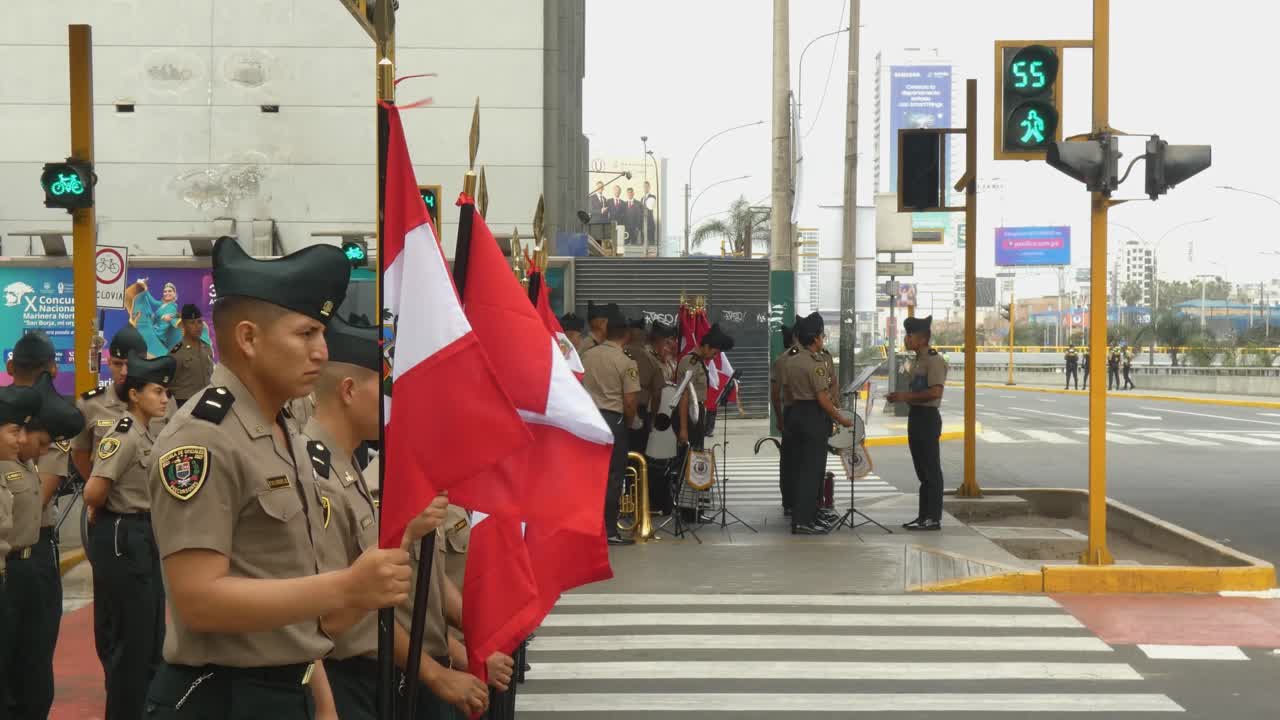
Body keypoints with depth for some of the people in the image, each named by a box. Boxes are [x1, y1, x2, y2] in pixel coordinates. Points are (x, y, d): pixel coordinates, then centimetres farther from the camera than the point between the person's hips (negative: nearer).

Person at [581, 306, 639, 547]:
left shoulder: (588, 355, 4)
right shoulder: (627, 363, -10)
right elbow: (629, 402, -12)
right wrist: (628, 423, 5)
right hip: (612, 419, -5)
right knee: (612, 476, 2)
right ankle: (609, 530, 3)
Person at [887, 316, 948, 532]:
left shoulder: (934, 360, -14)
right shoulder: (919, 361, 16)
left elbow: (935, 392, -24)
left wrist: (906, 396, -19)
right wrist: (901, 397, 10)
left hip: (928, 417, -10)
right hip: (916, 416, 10)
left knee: (931, 469, -5)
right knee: (922, 469, 12)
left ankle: (933, 518, -2)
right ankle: (924, 516, 18)